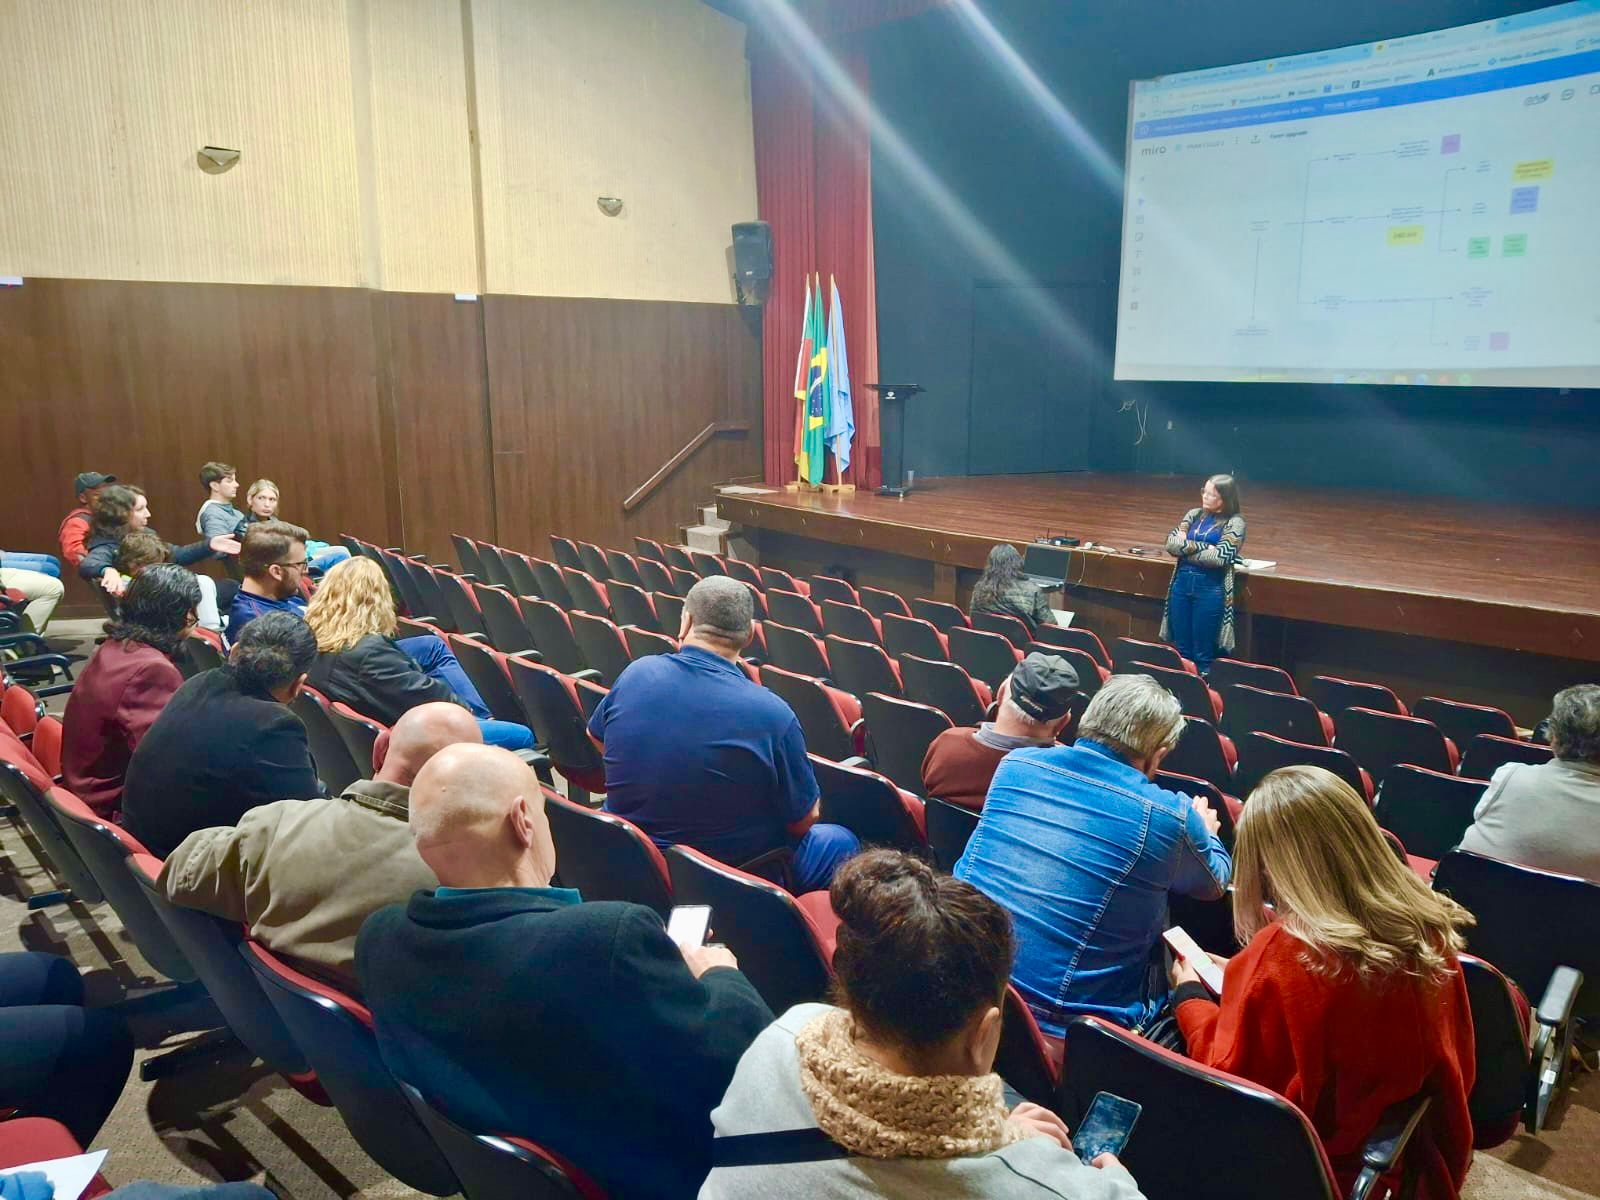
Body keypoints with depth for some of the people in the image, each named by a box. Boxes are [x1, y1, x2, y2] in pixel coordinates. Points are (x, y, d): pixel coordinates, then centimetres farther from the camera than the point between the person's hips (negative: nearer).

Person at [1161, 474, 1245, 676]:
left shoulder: (1234, 522, -5)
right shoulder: (1194, 514, 10)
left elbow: (1219, 557, -17)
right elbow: (1170, 543, 0)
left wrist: (1185, 546, -7)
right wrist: (1202, 547, -12)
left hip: (1210, 588, -5)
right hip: (1182, 582, 5)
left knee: (1203, 654, 4)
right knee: (1182, 650, 11)